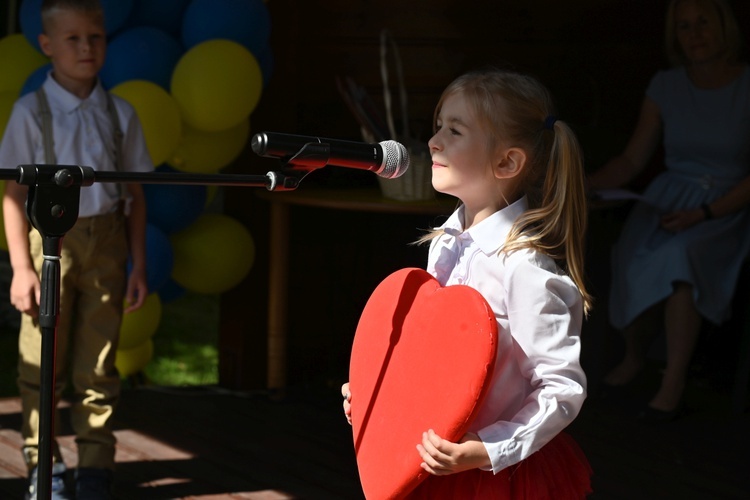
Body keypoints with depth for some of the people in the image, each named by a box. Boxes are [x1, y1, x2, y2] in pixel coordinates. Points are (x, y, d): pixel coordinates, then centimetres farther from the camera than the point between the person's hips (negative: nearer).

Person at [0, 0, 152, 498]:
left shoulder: (119, 113, 5)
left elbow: (135, 194, 9)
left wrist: (138, 265, 6)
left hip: (105, 241, 2)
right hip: (50, 239, -2)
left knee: (98, 366, 6)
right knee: (42, 364, 3)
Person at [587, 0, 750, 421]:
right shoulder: (666, 87, 7)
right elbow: (633, 160, 10)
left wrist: (704, 213, -18)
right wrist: (585, 184, -7)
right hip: (670, 195, 3)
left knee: (680, 255, -35)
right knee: (633, 256, -28)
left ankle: (675, 382, -30)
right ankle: (634, 355, -2)